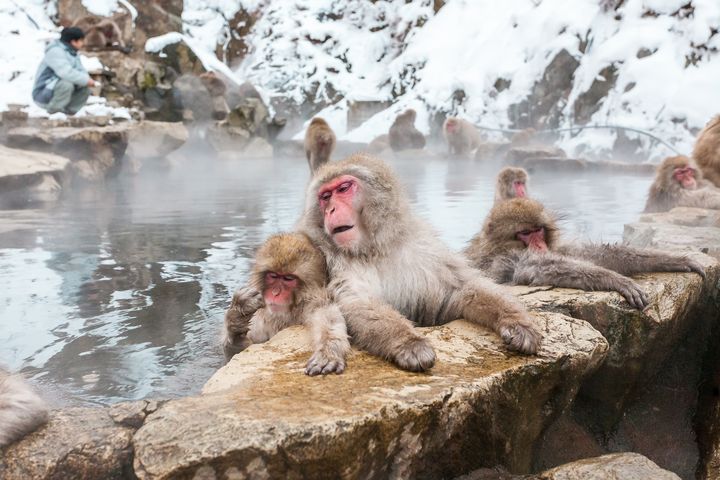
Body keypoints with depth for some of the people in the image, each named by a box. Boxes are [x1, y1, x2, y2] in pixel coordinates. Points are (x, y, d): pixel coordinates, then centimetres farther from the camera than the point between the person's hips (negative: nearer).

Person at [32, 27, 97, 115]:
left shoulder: (72, 53, 11)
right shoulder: (55, 52, -19)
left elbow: (81, 71, 9)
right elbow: (66, 73, -34)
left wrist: (87, 80, -14)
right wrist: (86, 80, -26)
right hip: (44, 95, -9)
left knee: (85, 89, -3)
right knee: (67, 84, -35)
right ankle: (53, 113, -16)